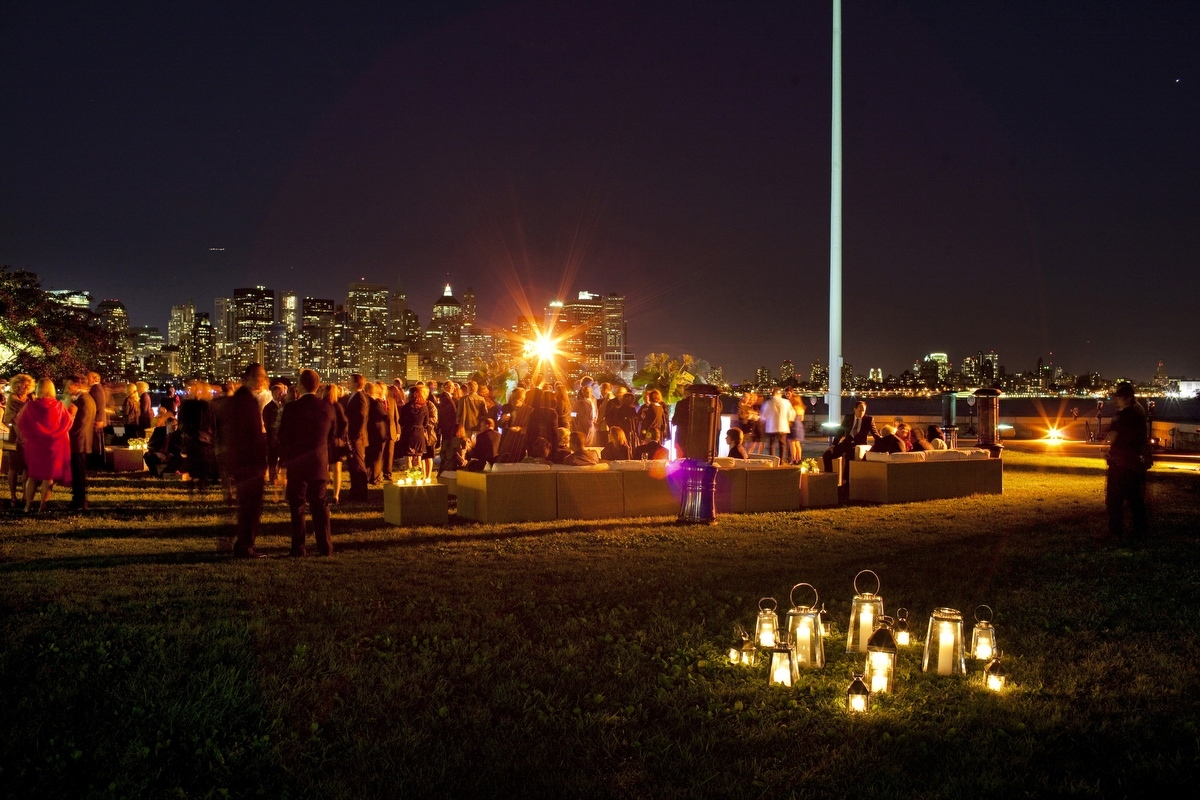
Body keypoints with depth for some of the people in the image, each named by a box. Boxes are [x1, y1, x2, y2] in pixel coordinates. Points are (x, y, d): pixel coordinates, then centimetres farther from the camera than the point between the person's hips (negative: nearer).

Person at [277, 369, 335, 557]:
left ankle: (299, 548, 3)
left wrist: (283, 459, 7)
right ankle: (325, 547, 10)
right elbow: (332, 436, 8)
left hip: (297, 464, -3)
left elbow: (283, 437, -6)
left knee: (298, 507, 3)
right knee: (320, 505, 10)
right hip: (320, 464, 3)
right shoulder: (328, 408, 0)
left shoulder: (291, 408, -11)